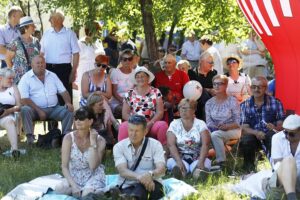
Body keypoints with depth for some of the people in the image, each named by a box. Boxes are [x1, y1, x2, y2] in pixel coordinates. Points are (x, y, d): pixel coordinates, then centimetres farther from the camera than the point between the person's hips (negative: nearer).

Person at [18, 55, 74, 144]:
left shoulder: (52, 76, 13)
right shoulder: (26, 78, -2)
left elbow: (63, 91, 13)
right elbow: (24, 99, -11)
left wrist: (68, 102, -9)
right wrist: (39, 111, -19)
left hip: (53, 108, 3)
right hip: (35, 110, -3)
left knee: (68, 110, -20)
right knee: (25, 109, -33)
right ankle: (30, 136, -32)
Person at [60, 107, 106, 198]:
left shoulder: (99, 140, -6)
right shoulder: (69, 138, -5)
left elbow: (93, 166, -18)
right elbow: (64, 167, -8)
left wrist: (93, 142, -19)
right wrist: (73, 185, -22)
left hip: (93, 177, -2)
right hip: (74, 177, 2)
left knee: (87, 194, -32)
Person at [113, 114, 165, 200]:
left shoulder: (155, 145, 6)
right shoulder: (119, 146, 7)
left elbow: (161, 169, -9)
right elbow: (122, 171, -9)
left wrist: (150, 174, -35)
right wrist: (139, 177, -32)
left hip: (151, 185, -1)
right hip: (127, 186, 1)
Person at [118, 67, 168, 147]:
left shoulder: (156, 92, 9)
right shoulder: (129, 94, 11)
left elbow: (160, 112, 2)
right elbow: (125, 114, 5)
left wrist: (149, 124, -14)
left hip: (152, 125, 0)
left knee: (163, 125, -32)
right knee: (123, 126, -33)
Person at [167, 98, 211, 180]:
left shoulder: (200, 124, 7)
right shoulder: (174, 124, 7)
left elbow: (205, 144, -6)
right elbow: (171, 145, -6)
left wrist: (201, 161, -26)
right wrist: (179, 161, -25)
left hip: (197, 158, 0)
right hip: (179, 157, 1)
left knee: (206, 161, -32)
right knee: (171, 161, -31)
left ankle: (198, 171, -66)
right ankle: (180, 171, -65)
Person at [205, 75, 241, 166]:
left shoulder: (232, 101, -2)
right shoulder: (209, 103, 10)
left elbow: (238, 122, -6)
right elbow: (208, 122, 7)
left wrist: (227, 126, -22)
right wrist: (213, 127, -15)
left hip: (232, 130, -3)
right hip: (215, 130, 3)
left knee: (215, 135, -34)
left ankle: (221, 161, -27)